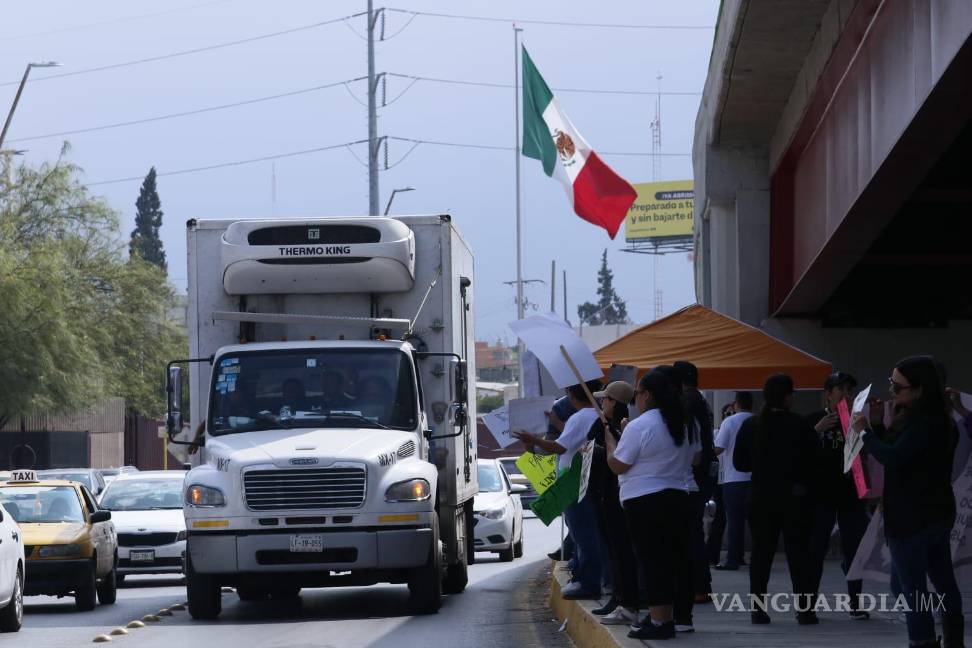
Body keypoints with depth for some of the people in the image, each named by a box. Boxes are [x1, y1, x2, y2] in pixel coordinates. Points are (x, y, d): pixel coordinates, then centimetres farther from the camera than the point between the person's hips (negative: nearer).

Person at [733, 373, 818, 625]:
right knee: (797, 552, 2)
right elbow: (813, 460, -9)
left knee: (761, 551, 9)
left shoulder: (750, 425, -1)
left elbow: (739, 462, 3)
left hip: (761, 497, 3)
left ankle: (757, 608, 6)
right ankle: (804, 609, 0)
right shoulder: (799, 426, -11)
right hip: (794, 497, -3)